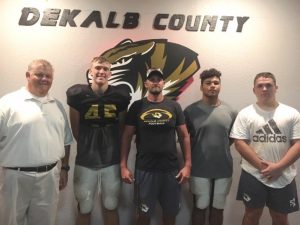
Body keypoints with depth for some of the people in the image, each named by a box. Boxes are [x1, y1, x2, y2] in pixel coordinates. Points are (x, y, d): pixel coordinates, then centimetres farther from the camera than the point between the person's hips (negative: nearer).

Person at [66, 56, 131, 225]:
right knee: (84, 209, 14)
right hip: (85, 162, 0)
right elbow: (75, 129, 3)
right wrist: (88, 146, 7)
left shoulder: (120, 96, -4)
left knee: (111, 207, 16)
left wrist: (116, 150, 6)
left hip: (112, 161, 1)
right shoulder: (78, 95, -7)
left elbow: (123, 128, 6)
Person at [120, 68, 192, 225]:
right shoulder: (137, 106, -1)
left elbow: (184, 136, 4)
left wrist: (187, 165, -3)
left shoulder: (174, 107, 2)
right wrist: (123, 166, -6)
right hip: (144, 169, -1)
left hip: (171, 169, 2)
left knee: (171, 212, 14)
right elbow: (127, 137, 0)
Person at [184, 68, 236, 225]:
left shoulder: (230, 112, 1)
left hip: (224, 169, 3)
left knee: (218, 209, 16)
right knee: (199, 207, 12)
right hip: (199, 169, -2)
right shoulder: (191, 111, -6)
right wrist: (189, 160, -1)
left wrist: (220, 148, 5)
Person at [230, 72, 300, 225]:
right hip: (253, 175, -1)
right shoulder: (245, 114, -2)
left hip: (284, 177, 1)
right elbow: (239, 143, -9)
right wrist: (262, 166, -15)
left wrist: (279, 167, -15)